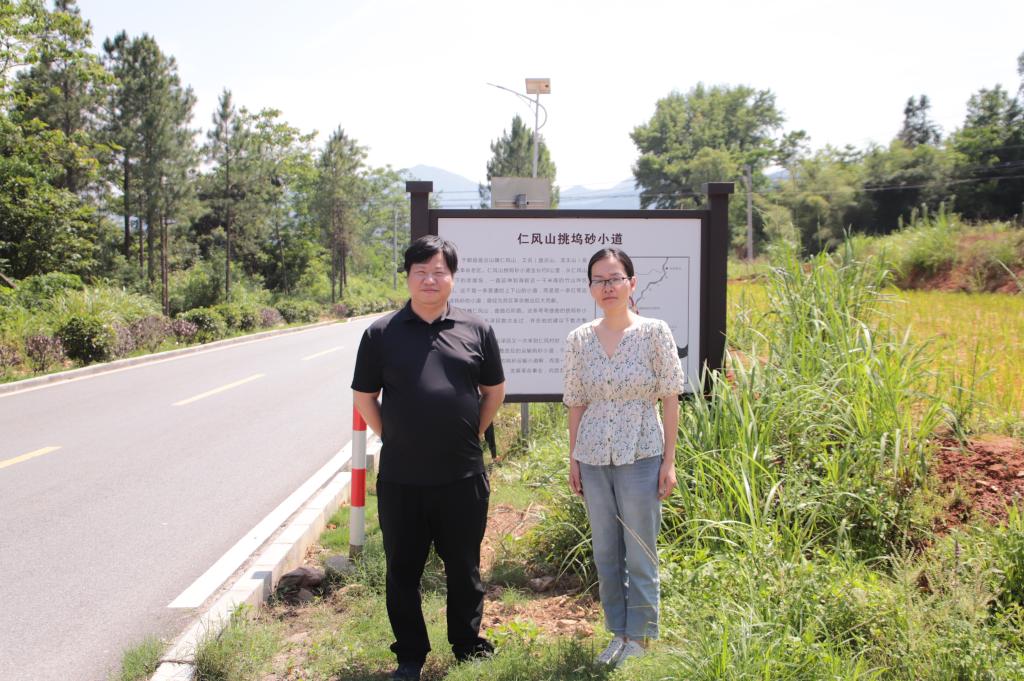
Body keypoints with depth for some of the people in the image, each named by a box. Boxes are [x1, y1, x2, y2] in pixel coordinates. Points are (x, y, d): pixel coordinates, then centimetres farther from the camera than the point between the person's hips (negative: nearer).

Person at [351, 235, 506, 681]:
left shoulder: (476, 331, 2)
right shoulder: (381, 333, 0)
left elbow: (494, 391, 13)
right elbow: (364, 397, 6)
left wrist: (472, 435, 9)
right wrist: (394, 440, 3)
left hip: (463, 477, 0)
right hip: (400, 480, 0)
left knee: (464, 569, 14)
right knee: (403, 571, 11)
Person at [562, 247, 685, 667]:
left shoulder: (655, 333, -6)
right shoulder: (578, 340, 2)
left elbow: (670, 399, -4)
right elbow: (576, 404, 8)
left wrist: (669, 460, -6)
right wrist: (573, 460, 7)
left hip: (640, 456, -3)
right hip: (594, 457, 3)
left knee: (640, 553, 5)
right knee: (605, 553, 12)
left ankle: (640, 637, 21)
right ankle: (618, 631, 28)